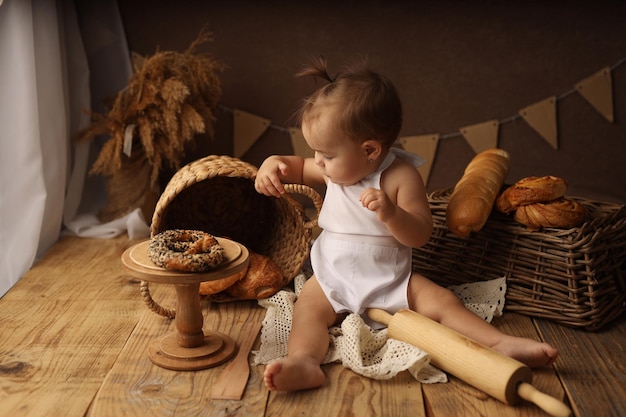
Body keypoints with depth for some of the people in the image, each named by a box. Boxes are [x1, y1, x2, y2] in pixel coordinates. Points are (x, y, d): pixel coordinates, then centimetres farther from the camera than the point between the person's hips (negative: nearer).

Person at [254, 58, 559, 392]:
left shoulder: (401, 176, -12)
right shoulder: (332, 170, 3)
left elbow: (420, 234, -14)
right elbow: (301, 169, 25)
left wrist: (391, 213, -33)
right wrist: (275, 163, 3)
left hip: (389, 280, -2)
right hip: (332, 277, 2)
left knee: (442, 301, -18)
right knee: (308, 308, -26)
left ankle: (501, 344, -17)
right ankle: (303, 362, -50)